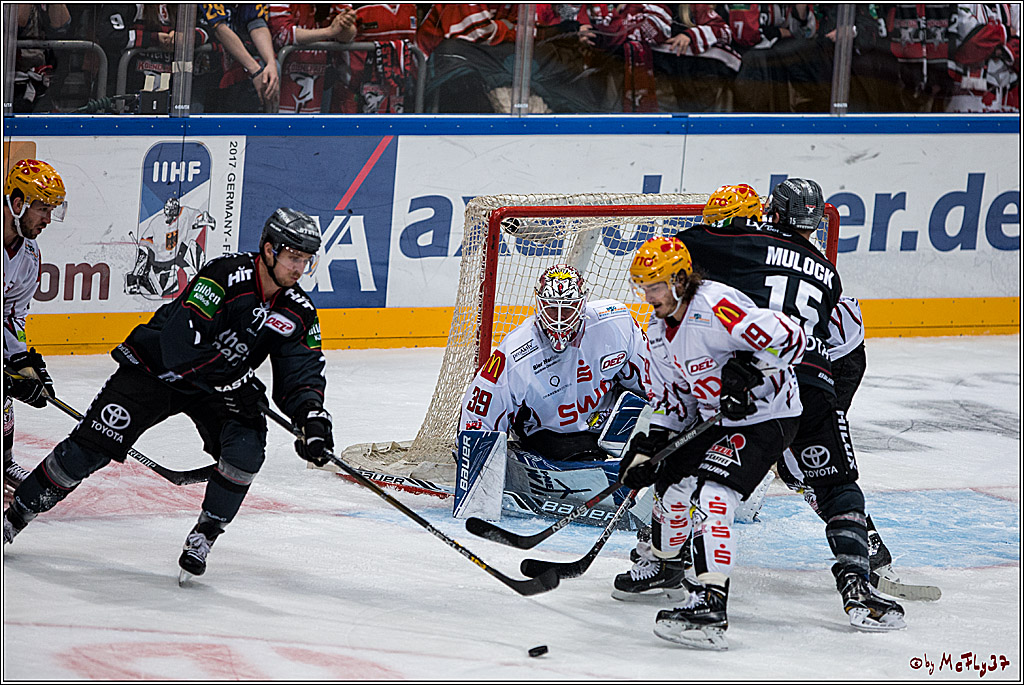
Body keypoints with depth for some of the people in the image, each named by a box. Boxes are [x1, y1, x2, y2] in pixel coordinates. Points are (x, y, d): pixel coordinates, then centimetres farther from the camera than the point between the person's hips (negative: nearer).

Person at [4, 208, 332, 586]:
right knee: (93, 445, -10)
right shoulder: (226, 276, -27)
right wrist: (236, 382, -33)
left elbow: (302, 370, -6)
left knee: (246, 447, -22)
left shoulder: (298, 313, -8)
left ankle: (203, 537, -4)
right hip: (157, 367, -5)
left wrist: (312, 415, -26)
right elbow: (180, 343, -33)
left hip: (219, 387, 5)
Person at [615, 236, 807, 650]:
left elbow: (788, 338, -32)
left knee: (711, 494, -24)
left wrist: (745, 370, -34)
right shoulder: (659, 330, 5)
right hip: (714, 420, 10)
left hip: (766, 417, -10)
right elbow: (671, 400, 12)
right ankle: (663, 562, 45)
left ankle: (710, 604, -31)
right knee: (672, 480, 14)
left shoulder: (715, 307, -26)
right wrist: (647, 447, 1)